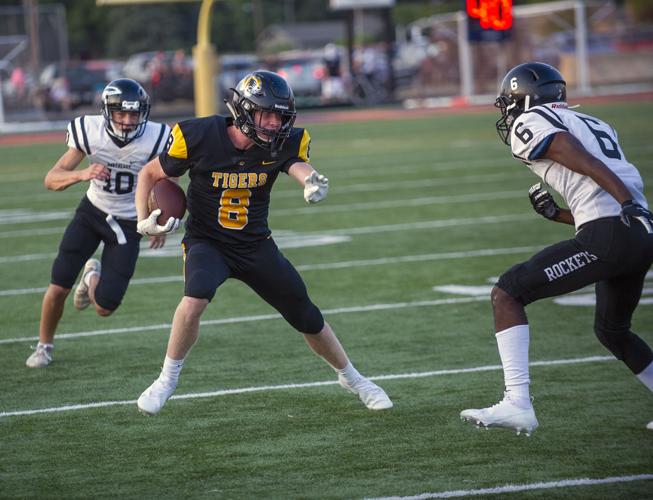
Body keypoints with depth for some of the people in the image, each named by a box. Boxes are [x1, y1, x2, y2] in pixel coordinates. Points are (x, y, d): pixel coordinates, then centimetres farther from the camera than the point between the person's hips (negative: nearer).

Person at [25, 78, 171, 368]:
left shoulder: (154, 139, -22)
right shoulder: (90, 132, -20)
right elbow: (51, 180, -22)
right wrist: (82, 174, -40)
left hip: (128, 224, -1)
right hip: (92, 212, 1)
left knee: (105, 307, -6)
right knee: (59, 286, -8)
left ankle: (93, 276, 32)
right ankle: (44, 345, 20)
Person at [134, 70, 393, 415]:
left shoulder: (282, 143, -12)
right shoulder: (200, 137, -20)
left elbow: (298, 166, -32)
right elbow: (151, 174, -6)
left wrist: (312, 182, -56)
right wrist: (143, 220, -20)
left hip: (256, 245, 3)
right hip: (206, 241, -3)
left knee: (307, 317, 11)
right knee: (195, 299, -34)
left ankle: (350, 377, 38)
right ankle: (167, 379, -12)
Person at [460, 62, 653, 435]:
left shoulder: (530, 123, 5)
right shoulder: (596, 126, 30)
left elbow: (585, 162, -11)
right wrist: (556, 214, 25)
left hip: (608, 236, -8)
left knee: (507, 294, -2)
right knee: (612, 330, 30)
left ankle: (517, 403, -13)